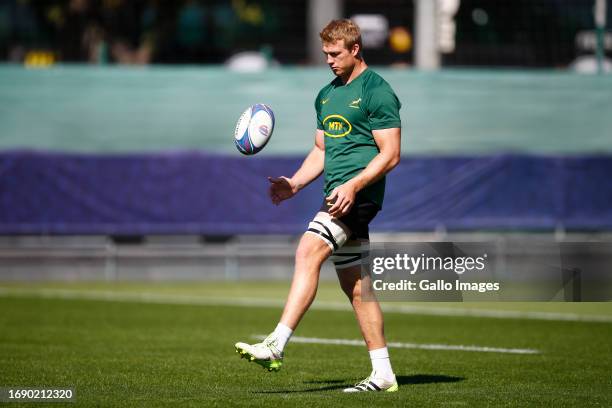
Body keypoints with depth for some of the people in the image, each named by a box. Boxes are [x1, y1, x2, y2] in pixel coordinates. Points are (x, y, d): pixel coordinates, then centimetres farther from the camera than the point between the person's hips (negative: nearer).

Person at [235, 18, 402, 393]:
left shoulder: (377, 91, -7)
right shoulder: (327, 95, 19)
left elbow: (390, 154, -12)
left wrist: (353, 185, -23)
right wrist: (295, 183, 9)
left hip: (359, 193, -9)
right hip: (338, 195, 9)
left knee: (309, 251, -24)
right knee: (356, 286, 8)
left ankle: (277, 345, -31)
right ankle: (383, 374, 11)